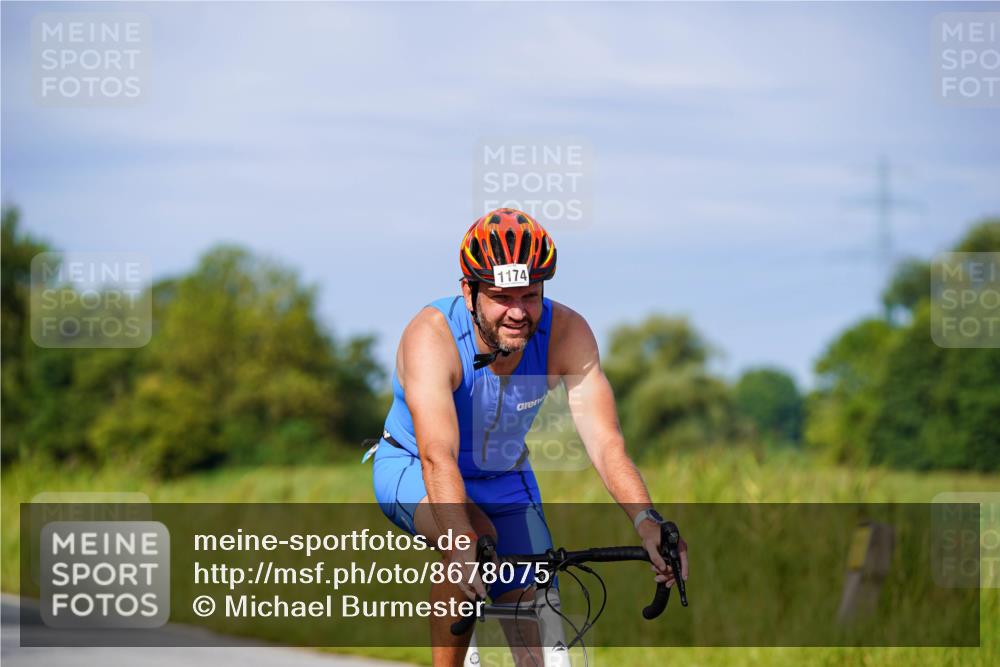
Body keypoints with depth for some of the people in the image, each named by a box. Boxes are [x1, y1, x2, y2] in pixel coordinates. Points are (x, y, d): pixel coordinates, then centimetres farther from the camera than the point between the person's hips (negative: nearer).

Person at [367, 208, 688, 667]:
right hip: (413, 471, -4)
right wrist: (462, 544, -62)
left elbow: (605, 442, -31)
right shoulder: (432, 336, -34)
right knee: (475, 537, -35)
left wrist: (648, 523, -49)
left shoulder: (567, 333, -24)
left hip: (505, 479, 4)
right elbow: (438, 458, -46)